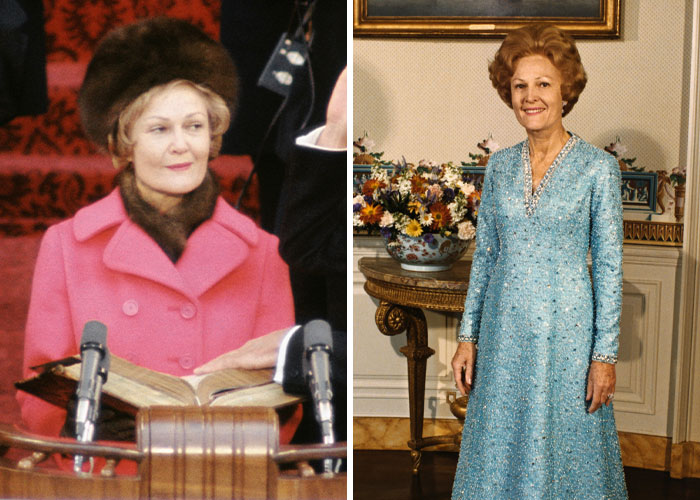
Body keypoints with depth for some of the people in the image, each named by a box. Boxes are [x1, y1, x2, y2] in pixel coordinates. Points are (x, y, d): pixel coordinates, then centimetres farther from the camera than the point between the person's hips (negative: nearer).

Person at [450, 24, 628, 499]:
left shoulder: (598, 167, -7)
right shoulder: (500, 165, 5)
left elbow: (609, 265, -6)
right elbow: (485, 254, 10)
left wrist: (605, 353, -9)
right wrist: (468, 335, 6)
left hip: (567, 329, -4)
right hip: (504, 329, 4)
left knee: (564, 442, 7)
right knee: (499, 443, 12)